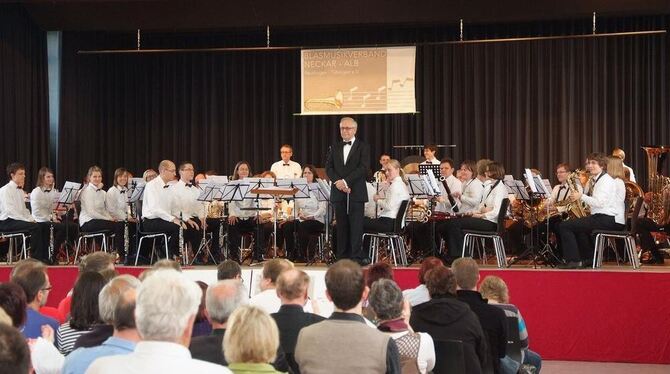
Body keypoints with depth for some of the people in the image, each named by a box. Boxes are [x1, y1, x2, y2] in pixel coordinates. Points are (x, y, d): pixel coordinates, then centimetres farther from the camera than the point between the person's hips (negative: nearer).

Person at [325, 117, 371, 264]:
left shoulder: (363, 147, 2)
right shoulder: (334, 147, 16)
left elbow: (363, 168, -9)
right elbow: (329, 168, 9)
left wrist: (346, 181, -16)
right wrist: (337, 182, -10)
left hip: (356, 192, -4)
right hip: (339, 192, 4)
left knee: (356, 225, -7)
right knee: (341, 226, 4)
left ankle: (357, 257, -8)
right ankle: (342, 257, 7)